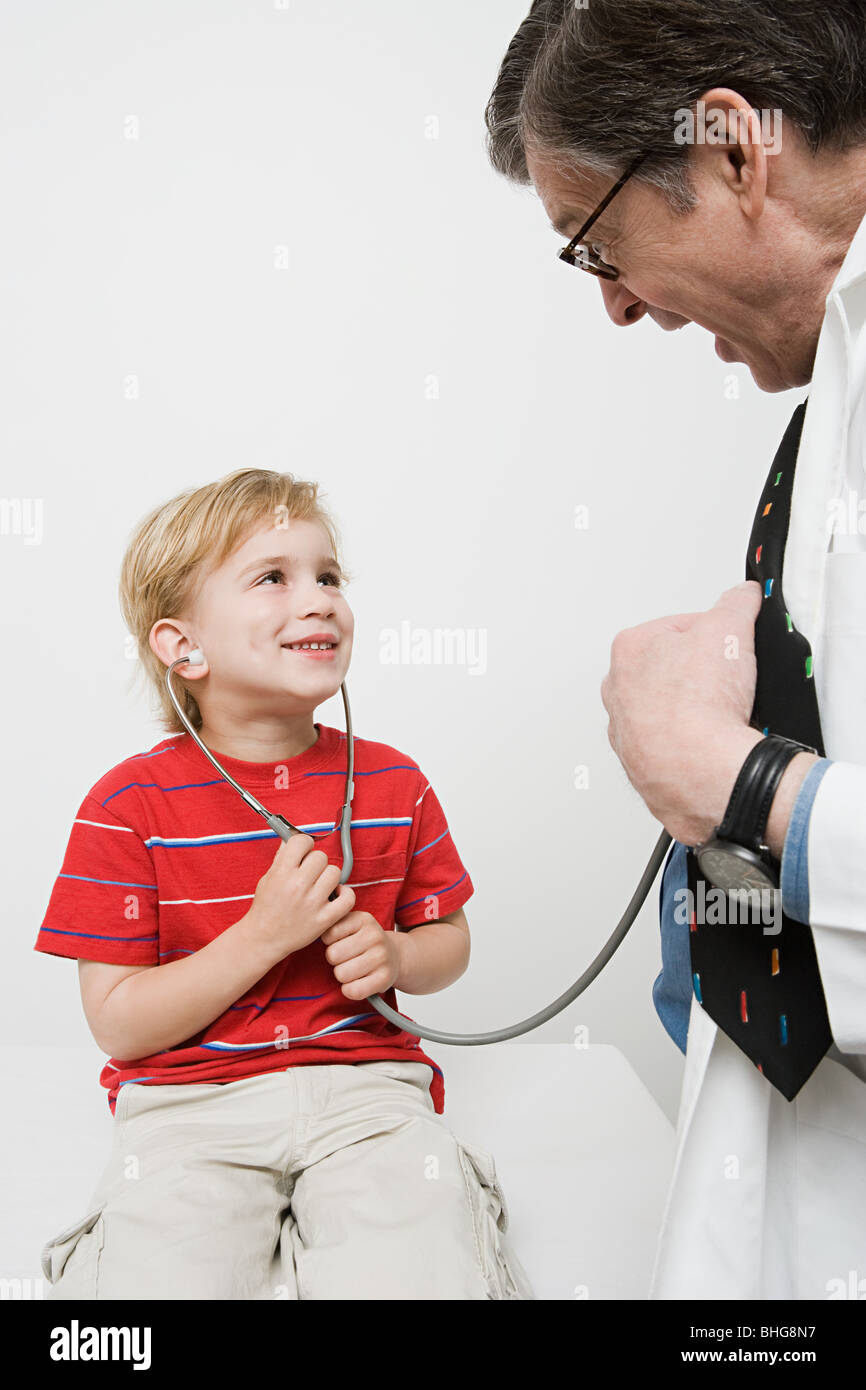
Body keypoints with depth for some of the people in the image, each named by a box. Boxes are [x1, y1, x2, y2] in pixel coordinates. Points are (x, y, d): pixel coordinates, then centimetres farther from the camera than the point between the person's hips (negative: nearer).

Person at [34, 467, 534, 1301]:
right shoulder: (129, 805, -5)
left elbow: (449, 941, 16)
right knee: (163, 1277, -25)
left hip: (364, 1084, 2)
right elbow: (117, 1023, -7)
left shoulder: (394, 784, 5)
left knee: (413, 1279, -22)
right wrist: (264, 935, -18)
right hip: (188, 1100, -2)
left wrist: (393, 957, -8)